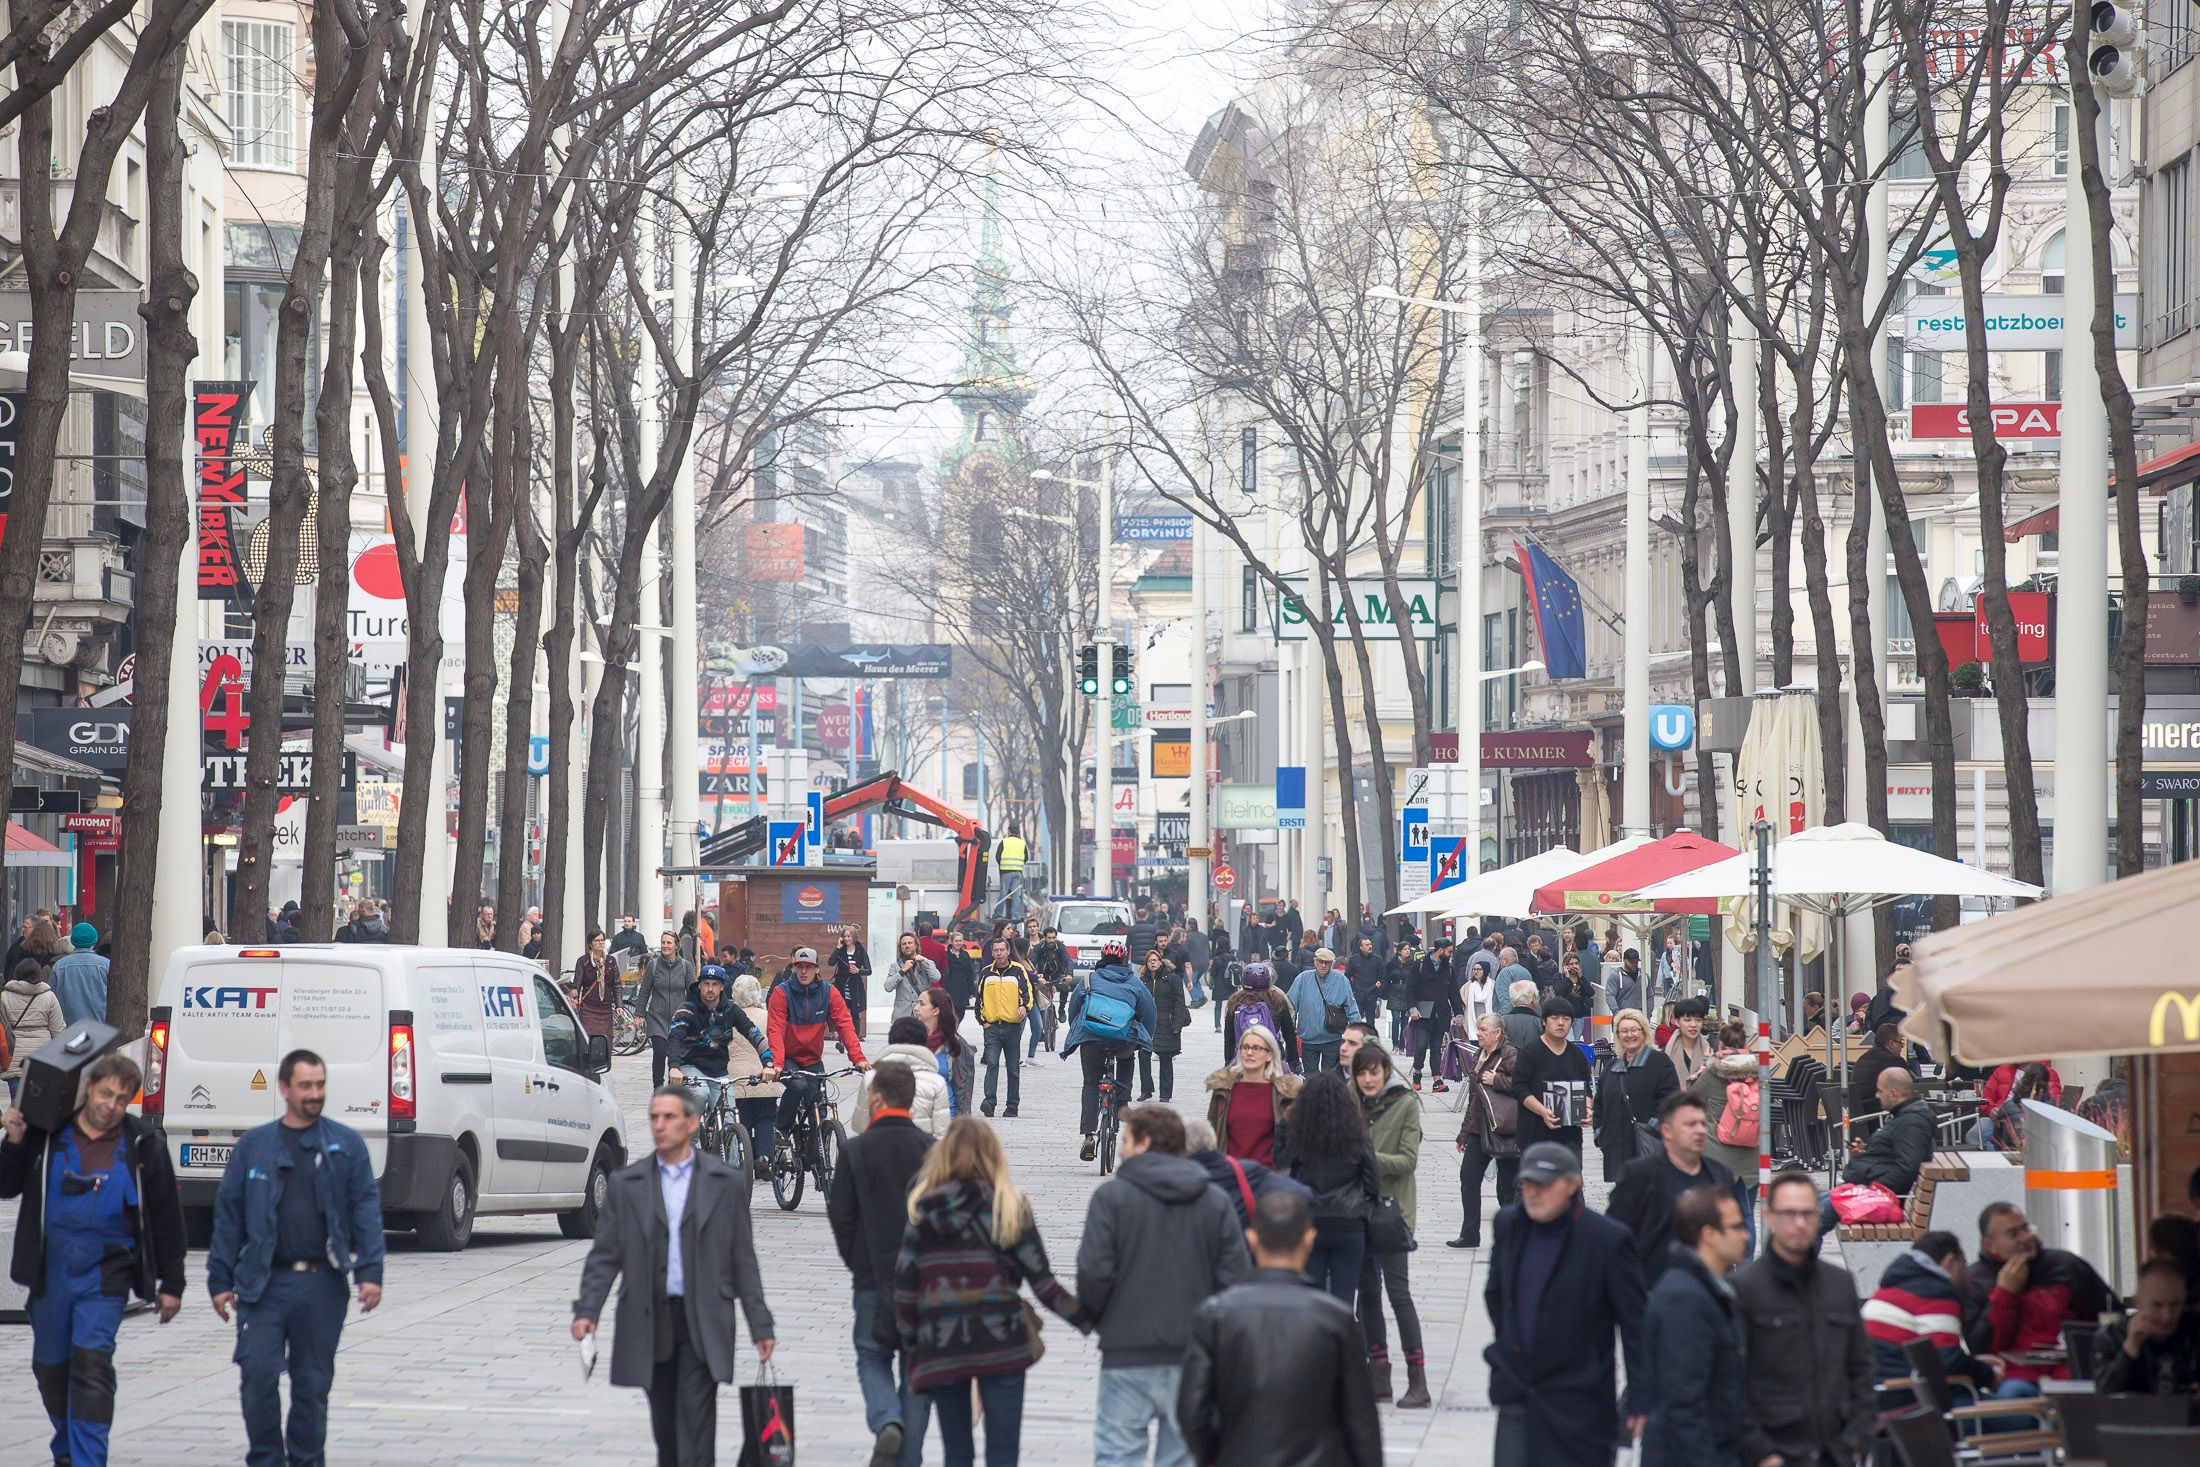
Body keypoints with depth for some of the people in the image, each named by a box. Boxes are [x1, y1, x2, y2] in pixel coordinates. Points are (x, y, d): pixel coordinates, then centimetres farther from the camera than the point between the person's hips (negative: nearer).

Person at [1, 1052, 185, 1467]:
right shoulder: (46, 1133, 0)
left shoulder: (142, 1145, 0)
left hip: (105, 1275, -2)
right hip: (49, 1272, 2)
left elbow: (166, 1218, 5)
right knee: (50, 1365, 13)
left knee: (92, 1363, -15)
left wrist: (171, 1284, 5)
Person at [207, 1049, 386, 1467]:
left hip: (322, 1284, 0)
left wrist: (370, 1272, -9)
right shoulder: (253, 1146, 7)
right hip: (264, 1282, 0)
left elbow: (366, 1209, 2)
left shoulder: (346, 1145, 6)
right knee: (258, 1375, -7)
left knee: (313, 1383, 7)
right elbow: (228, 1214, 8)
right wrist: (221, 1280, 3)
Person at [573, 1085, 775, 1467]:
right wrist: (587, 1310, -10)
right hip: (650, 1322, 2)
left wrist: (759, 1324, 2)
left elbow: (743, 1260, 4)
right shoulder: (626, 1184, 6)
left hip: (702, 1325, -2)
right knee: (664, 1425, 11)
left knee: (695, 1421, -10)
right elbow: (604, 1256, 4)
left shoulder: (726, 1183, 3)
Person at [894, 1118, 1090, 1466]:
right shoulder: (1011, 1208, -2)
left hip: (940, 1346, 2)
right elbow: (1042, 1282, -2)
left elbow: (904, 1286, 1)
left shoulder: (923, 1211, 2)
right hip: (1000, 1343, -2)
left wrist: (910, 1342, 11)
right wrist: (1088, 1319, 7)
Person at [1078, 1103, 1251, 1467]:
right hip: (1195, 1356, 3)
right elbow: (1237, 1277, 0)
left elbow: (1094, 1271, -11)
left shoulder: (1112, 1196, -5)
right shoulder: (1217, 1202, 5)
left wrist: (1095, 1316, 8)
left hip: (1128, 1355, -3)